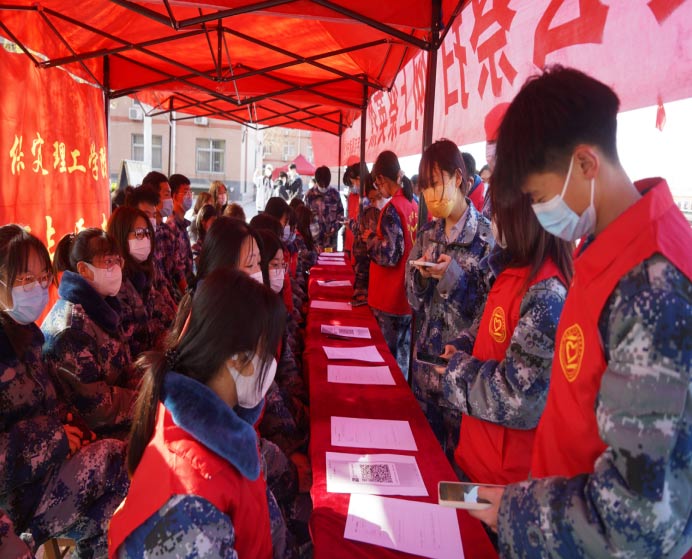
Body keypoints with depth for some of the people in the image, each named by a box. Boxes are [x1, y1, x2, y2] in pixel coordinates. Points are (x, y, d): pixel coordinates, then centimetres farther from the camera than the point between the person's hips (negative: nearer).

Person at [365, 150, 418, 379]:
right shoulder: (413, 204, 7)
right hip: (408, 298, 8)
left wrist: (370, 238, -6)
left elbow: (390, 255, -22)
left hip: (389, 300, -8)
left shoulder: (392, 208, -18)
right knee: (403, 357, 17)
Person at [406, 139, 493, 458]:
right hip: (426, 359, 6)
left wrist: (452, 276, -24)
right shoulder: (428, 234, 6)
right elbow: (415, 300, 8)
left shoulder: (486, 236, -13)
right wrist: (422, 275, -12)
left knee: (456, 452, 9)